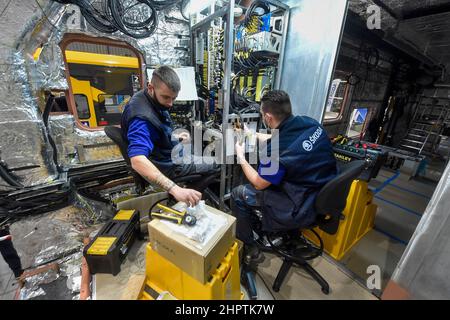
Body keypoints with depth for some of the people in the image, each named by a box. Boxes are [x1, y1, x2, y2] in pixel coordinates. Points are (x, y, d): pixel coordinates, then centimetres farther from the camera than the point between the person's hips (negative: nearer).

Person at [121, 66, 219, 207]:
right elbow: (138, 161, -48)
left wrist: (175, 138, 1)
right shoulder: (141, 117, -33)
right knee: (218, 166, 0)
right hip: (168, 165, -9)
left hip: (170, 151, 9)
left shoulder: (155, 101, -5)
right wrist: (175, 189, -57)